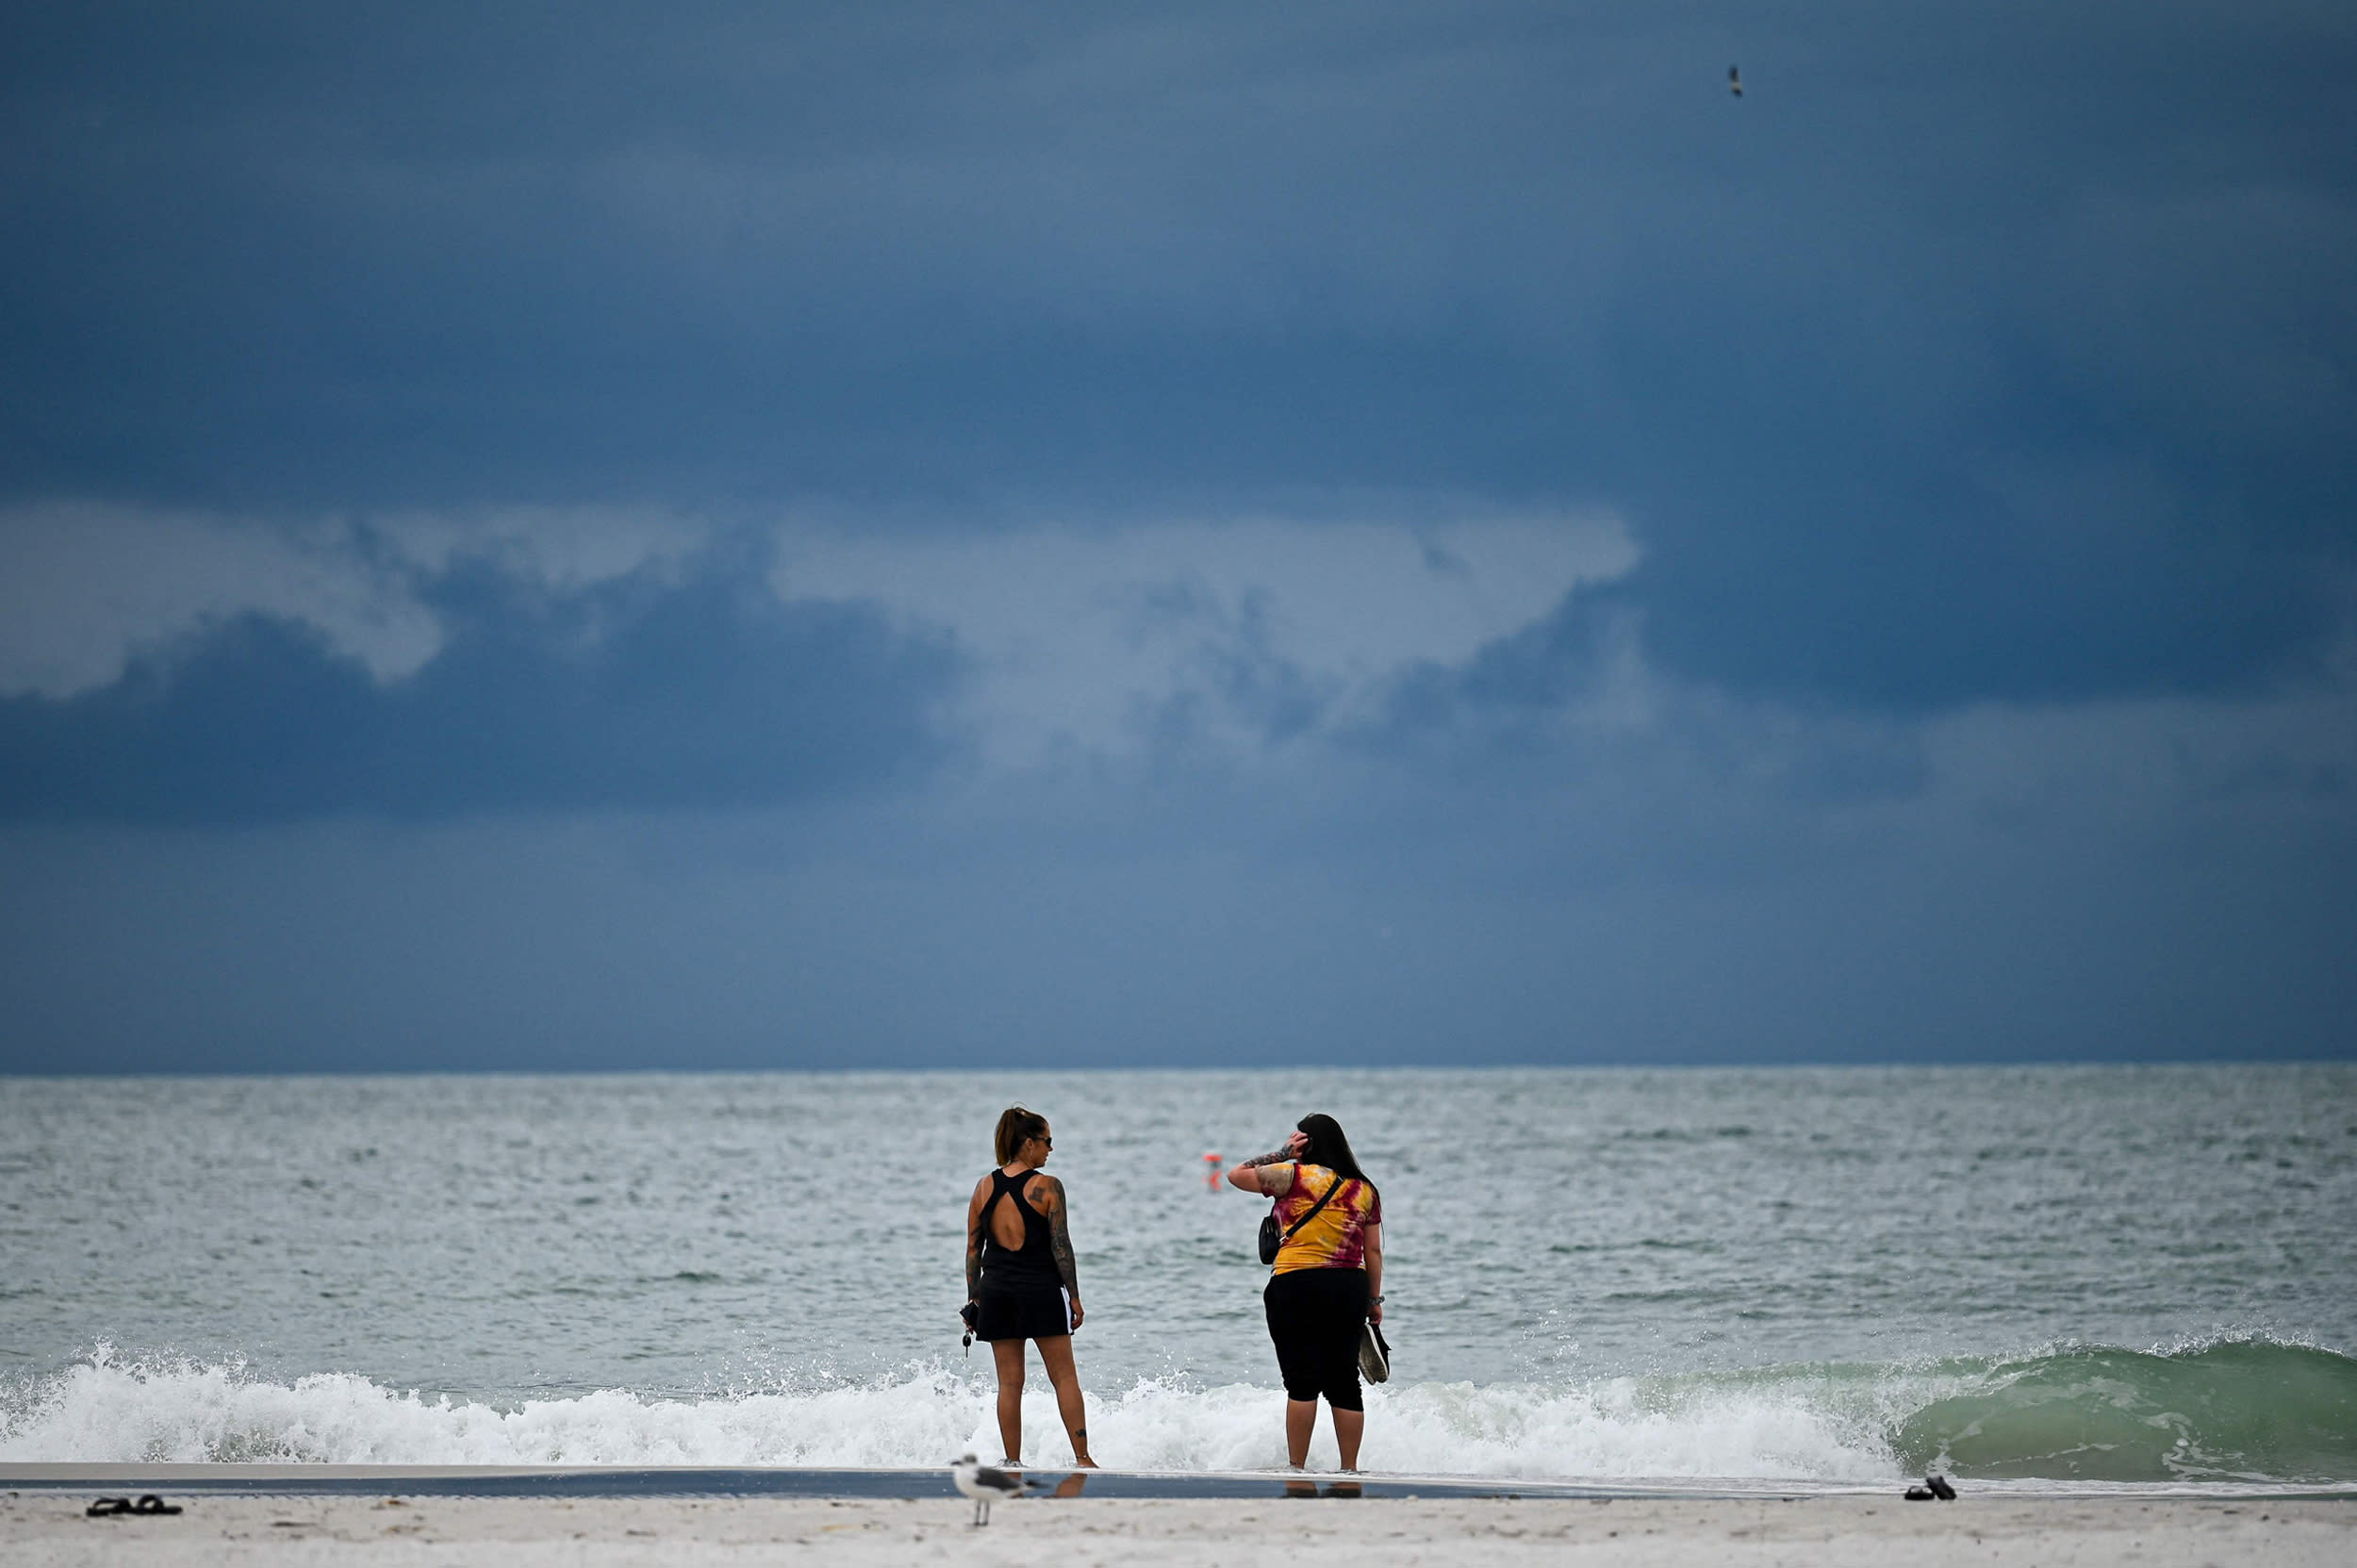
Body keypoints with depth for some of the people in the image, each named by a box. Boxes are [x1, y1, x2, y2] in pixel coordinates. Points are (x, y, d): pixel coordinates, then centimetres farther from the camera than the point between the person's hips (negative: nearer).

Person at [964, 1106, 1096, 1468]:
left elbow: (973, 1248, 6)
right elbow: (1060, 1246, -9)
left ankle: (1013, 1462, 6)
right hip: (1041, 1290, -4)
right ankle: (1082, 1458, 0)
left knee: (1009, 1382, 7)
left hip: (996, 1291, 4)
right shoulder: (1047, 1187, -8)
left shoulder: (985, 1187, 4)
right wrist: (1074, 1296, -3)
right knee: (1064, 1377, 3)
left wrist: (974, 1298, 12)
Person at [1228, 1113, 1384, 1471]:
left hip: (1297, 1286, -4)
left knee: (1302, 1383, -5)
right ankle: (1350, 1468, 9)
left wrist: (1282, 1153, 9)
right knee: (1344, 1384, 8)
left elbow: (1237, 1175, 4)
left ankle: (1296, 1467, -6)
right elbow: (1374, 1251, 10)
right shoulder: (1364, 1189, 9)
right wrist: (1374, 1300, 16)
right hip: (1350, 1288, 4)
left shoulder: (1294, 1176, -4)